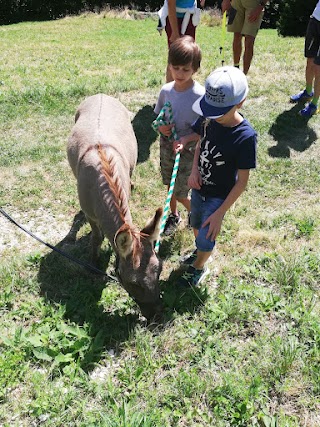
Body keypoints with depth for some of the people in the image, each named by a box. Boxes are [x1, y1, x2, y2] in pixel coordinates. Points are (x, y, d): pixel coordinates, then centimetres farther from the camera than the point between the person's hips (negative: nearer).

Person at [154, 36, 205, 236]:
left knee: (180, 193, 0)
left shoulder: (200, 95, -21)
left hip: (188, 150, -5)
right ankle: (174, 215, 45)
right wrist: (161, 126, -13)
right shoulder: (166, 90, -5)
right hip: (166, 145, 5)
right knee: (170, 184, 21)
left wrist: (187, 139, -30)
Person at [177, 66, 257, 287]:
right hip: (199, 187, 6)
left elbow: (242, 181, -22)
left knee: (206, 237, 8)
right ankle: (200, 251, 58)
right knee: (196, 225, 27)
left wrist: (220, 213, -22)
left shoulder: (245, 136, -30)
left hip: (219, 196, -5)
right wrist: (195, 170, -12)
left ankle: (199, 267, 40)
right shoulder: (208, 119, -16)